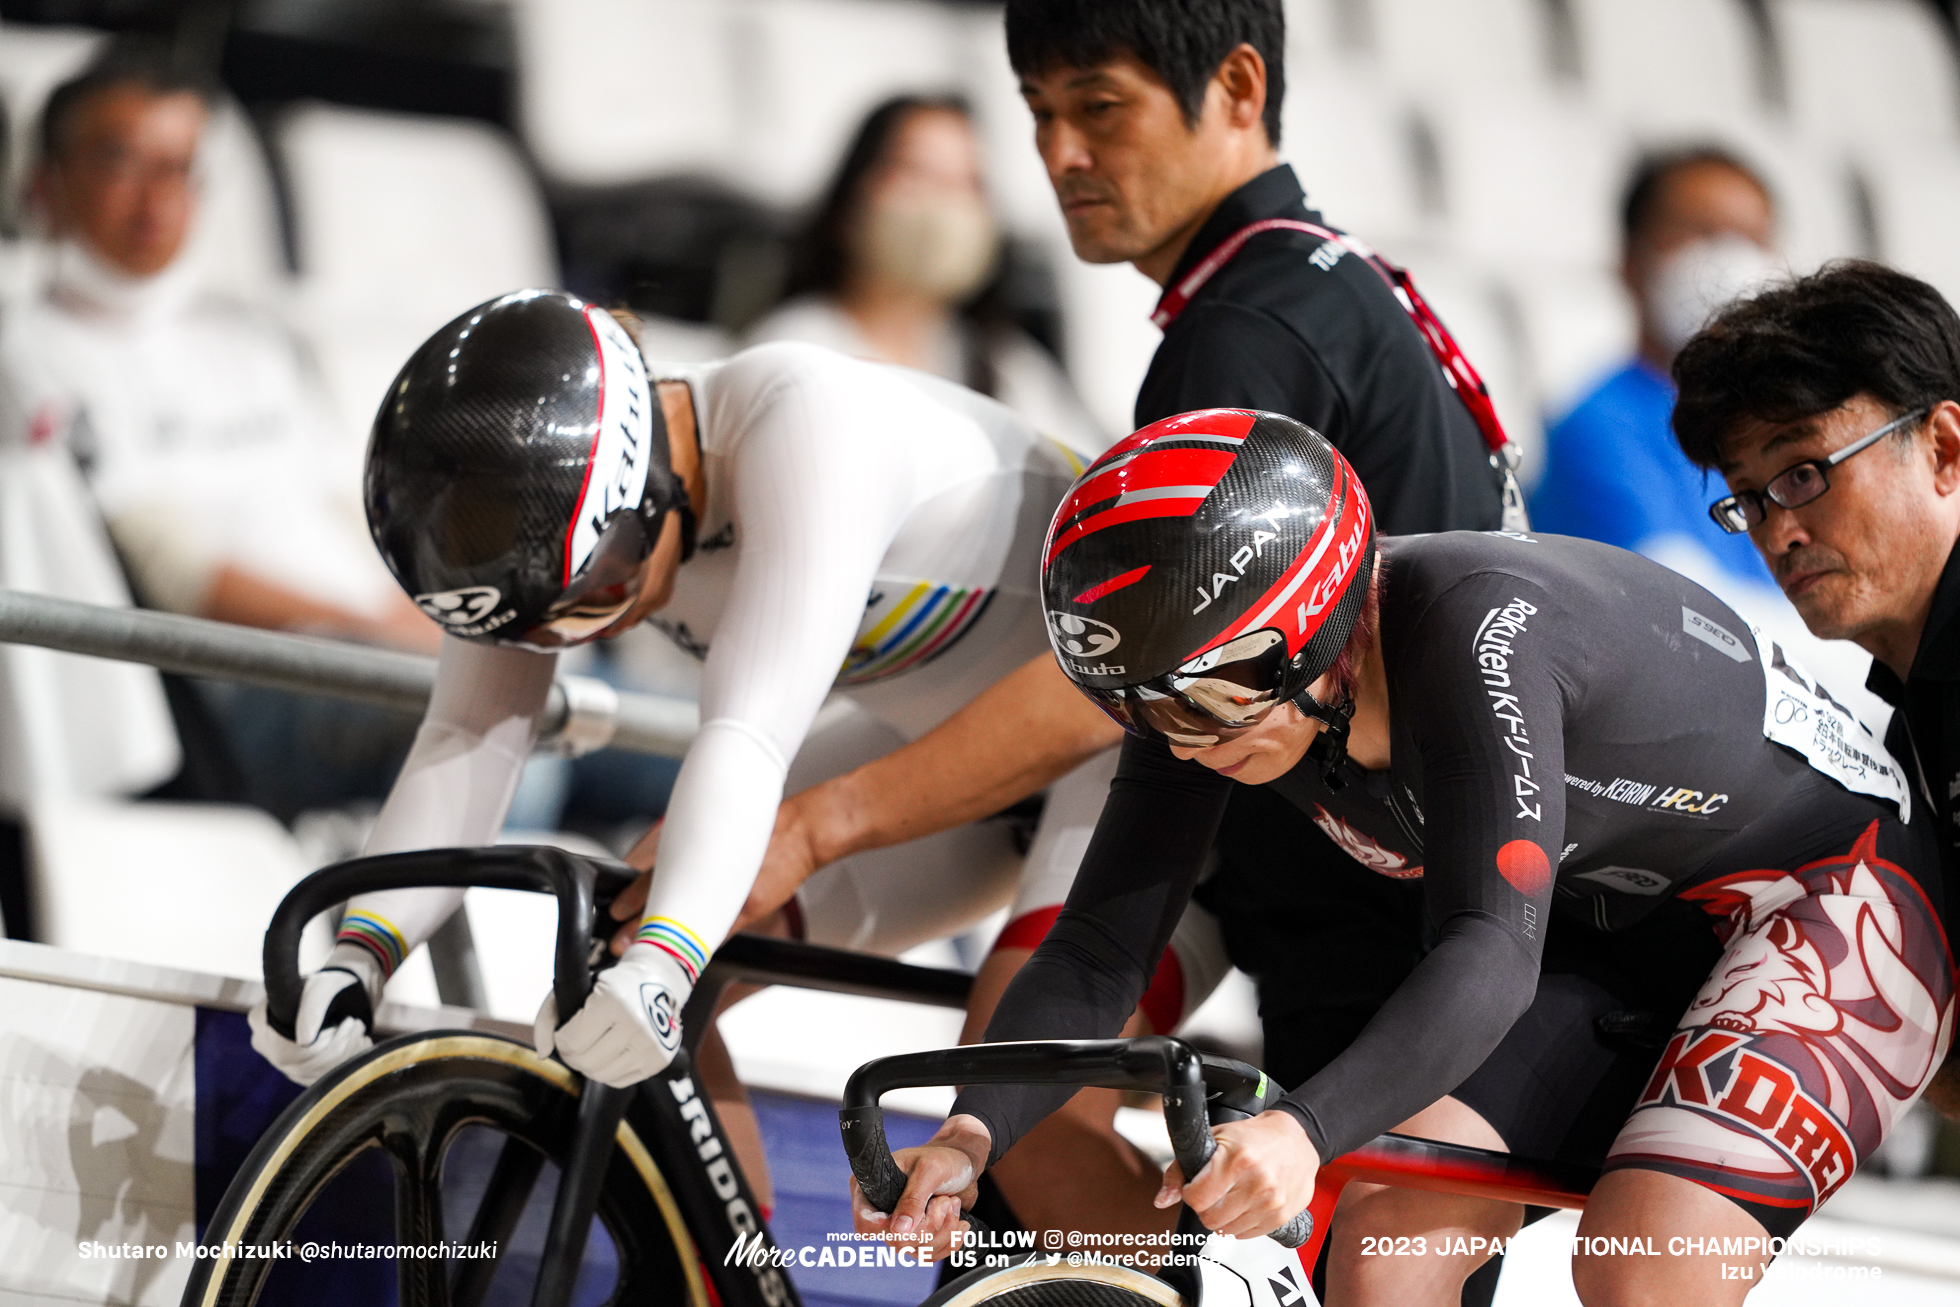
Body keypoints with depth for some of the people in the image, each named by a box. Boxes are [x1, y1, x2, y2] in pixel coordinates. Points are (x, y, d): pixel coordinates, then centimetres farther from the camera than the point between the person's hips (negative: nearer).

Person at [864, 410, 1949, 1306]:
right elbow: (1099, 951, -13)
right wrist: (968, 1135, -32)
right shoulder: (1209, 681, -13)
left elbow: (1492, 953, -43)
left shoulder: (1477, 631, -35)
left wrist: (1304, 1132, -59)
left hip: (1825, 892, -7)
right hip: (1615, 934, 7)